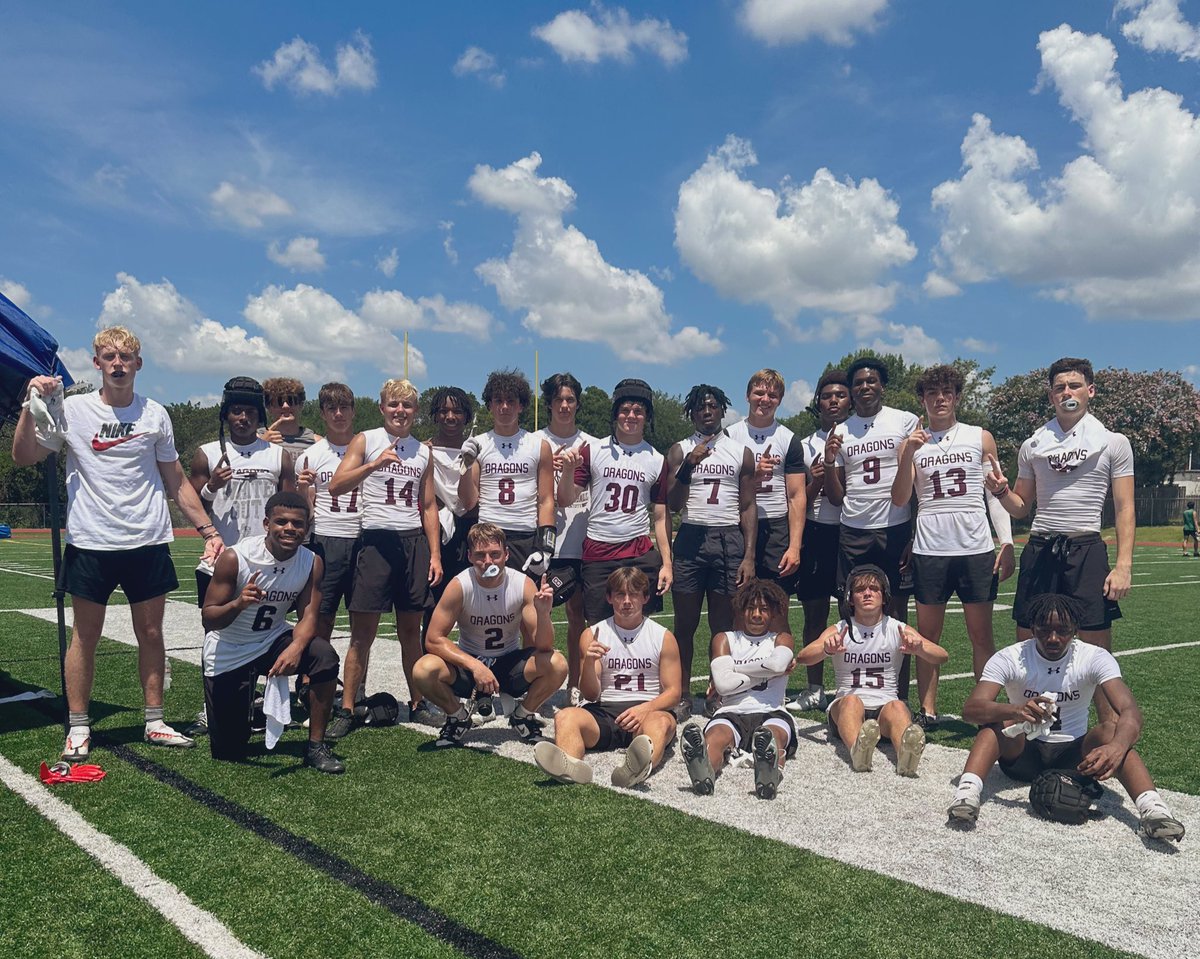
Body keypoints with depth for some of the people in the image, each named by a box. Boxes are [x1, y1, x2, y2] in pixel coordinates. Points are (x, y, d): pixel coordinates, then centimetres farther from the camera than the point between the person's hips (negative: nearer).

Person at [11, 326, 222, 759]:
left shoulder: (155, 414, 6)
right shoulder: (72, 409, 2)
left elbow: (176, 483, 11)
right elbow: (24, 457, -4)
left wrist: (209, 531, 6)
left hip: (148, 543, 2)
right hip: (90, 543, -1)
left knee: (151, 633, 7)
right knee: (85, 636, 6)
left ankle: (155, 722, 19)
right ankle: (78, 728, 19)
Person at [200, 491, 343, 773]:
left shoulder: (312, 563, -13)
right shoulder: (235, 557, -23)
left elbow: (308, 615, -17)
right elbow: (208, 618, -19)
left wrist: (295, 647, -38)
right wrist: (238, 604, -41)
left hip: (273, 641, 3)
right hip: (228, 654, -2)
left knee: (324, 656, -29)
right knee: (228, 753, 1)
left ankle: (316, 747, -14)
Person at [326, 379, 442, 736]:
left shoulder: (423, 451, 14)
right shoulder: (365, 441, 3)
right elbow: (336, 486, -9)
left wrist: (434, 554, 8)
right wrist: (375, 463, -23)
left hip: (414, 542, 3)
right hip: (376, 540, -3)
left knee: (411, 630, 9)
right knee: (362, 633, -2)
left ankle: (417, 704, 19)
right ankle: (346, 710, 7)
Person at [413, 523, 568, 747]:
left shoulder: (523, 584, -17)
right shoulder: (459, 586, -19)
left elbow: (543, 646, -19)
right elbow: (433, 639, -19)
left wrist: (543, 614, -41)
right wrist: (475, 666, -31)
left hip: (510, 665, 1)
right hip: (468, 665, 0)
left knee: (557, 664, -28)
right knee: (424, 670, -30)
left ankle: (523, 715, 4)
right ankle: (459, 716, 3)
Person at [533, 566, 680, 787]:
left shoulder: (663, 637, 10)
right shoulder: (592, 635, 10)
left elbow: (674, 692, 5)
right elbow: (591, 695, 5)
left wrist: (645, 708, -16)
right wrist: (589, 663, -16)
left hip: (648, 710, -1)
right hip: (605, 712, 1)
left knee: (662, 721, -36)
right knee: (565, 716, -29)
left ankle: (643, 764, -67)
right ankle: (571, 766, -60)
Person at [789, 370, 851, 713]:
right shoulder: (806, 445, 12)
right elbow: (799, 502, 11)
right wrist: (814, 482, -7)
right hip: (815, 533, 3)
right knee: (814, 613, 7)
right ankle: (814, 690, 17)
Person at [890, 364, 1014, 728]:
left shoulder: (981, 438, 8)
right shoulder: (912, 443, 8)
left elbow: (995, 493, 9)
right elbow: (899, 499, -1)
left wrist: (1007, 542, 0)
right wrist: (909, 453, -13)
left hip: (977, 548, 0)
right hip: (929, 550, 0)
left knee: (981, 635, 3)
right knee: (927, 634, 5)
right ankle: (927, 711, 12)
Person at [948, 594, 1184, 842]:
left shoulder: (1095, 658, -11)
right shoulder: (1009, 658, -14)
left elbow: (1130, 711, -26)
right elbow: (970, 709, -27)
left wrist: (1117, 748, -49)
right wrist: (1015, 710, -48)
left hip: (1074, 756, 1)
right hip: (1022, 754, 0)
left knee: (1111, 729, -28)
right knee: (998, 720, -30)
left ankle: (1153, 808, -45)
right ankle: (967, 794, -46)